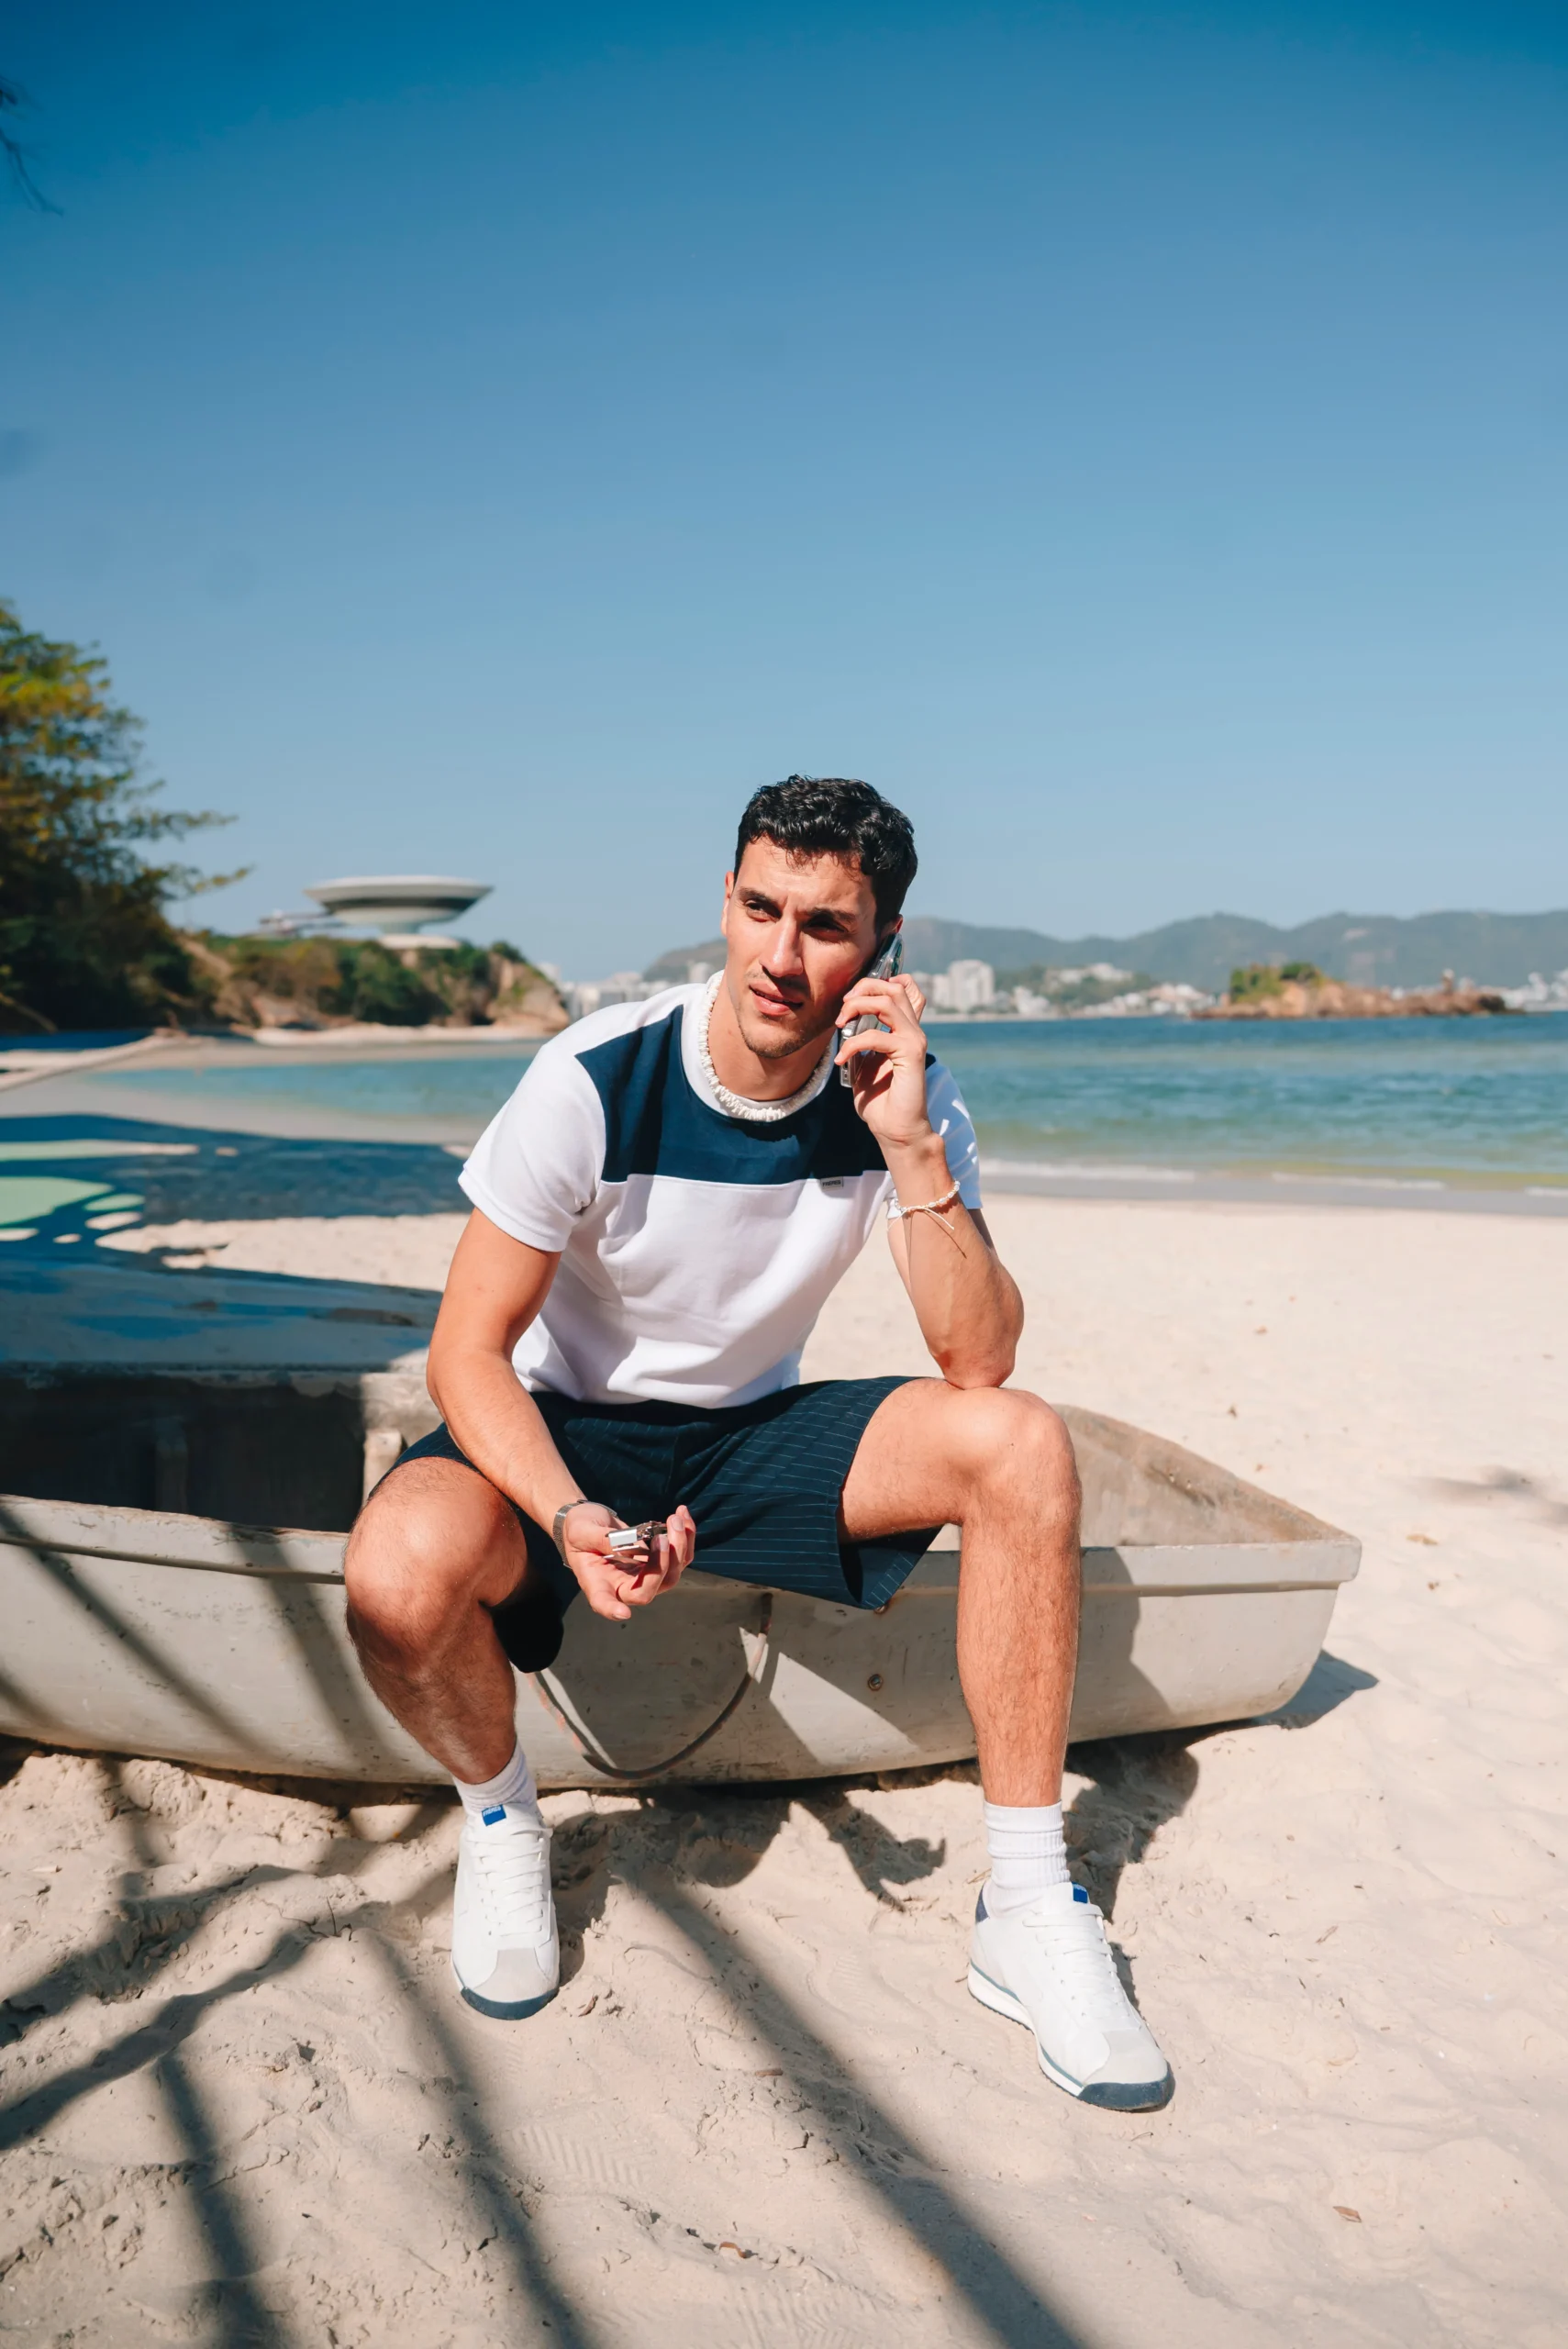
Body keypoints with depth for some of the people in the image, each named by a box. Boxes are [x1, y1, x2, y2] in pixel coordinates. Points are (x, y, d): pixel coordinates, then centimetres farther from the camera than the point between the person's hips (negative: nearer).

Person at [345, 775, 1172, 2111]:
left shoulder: (903, 1101, -11)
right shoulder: (597, 1080, -20)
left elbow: (982, 1366, -19)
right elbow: (468, 1354, -17)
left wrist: (913, 1152, -30)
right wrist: (571, 1516, -35)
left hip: (754, 1435, 3)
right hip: (562, 1432, -2)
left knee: (1022, 1446, -22)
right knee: (401, 1577, -35)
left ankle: (1029, 1910, -11)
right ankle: (501, 1815, 2)